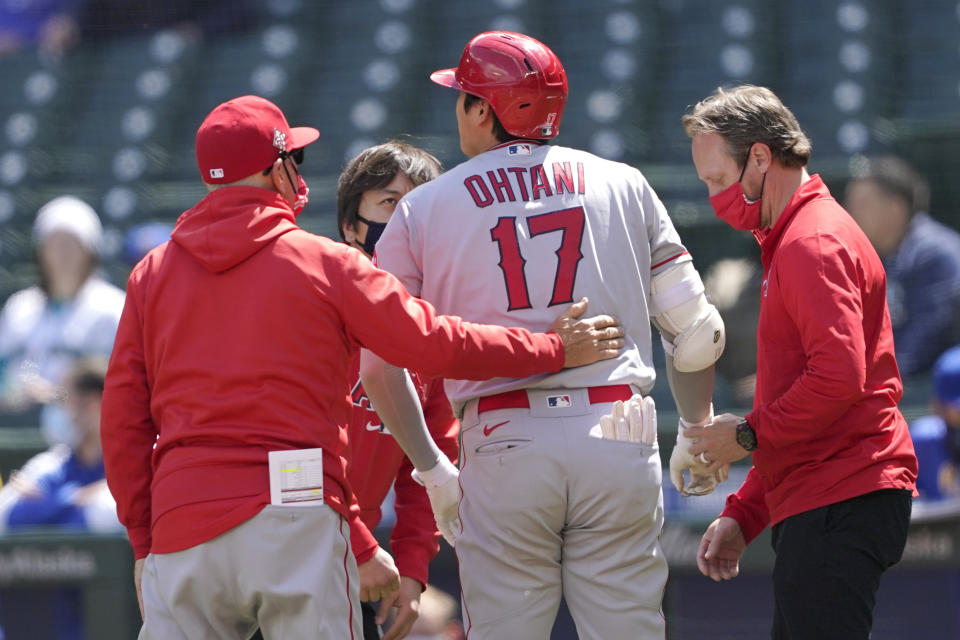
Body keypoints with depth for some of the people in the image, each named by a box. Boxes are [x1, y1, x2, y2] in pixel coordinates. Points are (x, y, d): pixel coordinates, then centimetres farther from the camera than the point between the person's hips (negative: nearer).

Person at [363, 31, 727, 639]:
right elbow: (695, 330, 9)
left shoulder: (423, 207, 8)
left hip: (502, 445, -1)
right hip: (619, 438, 1)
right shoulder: (623, 184, 11)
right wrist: (698, 435, 24)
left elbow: (379, 361, 6)